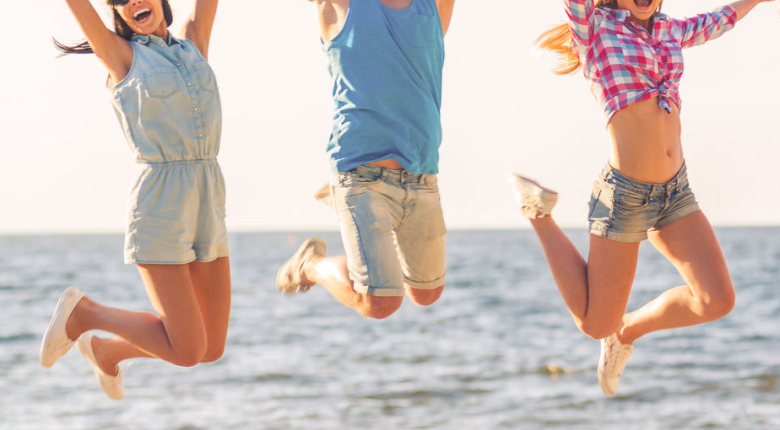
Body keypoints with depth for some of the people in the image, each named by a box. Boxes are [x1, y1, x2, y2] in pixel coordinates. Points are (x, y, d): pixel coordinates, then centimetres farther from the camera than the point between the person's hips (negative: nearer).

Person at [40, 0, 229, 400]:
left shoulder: (194, 42, 14)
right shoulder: (121, 55, 2)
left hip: (208, 203, 6)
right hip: (160, 203, -6)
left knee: (212, 348, 6)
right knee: (187, 350, -10)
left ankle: (105, 349, 30)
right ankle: (83, 312, 13)